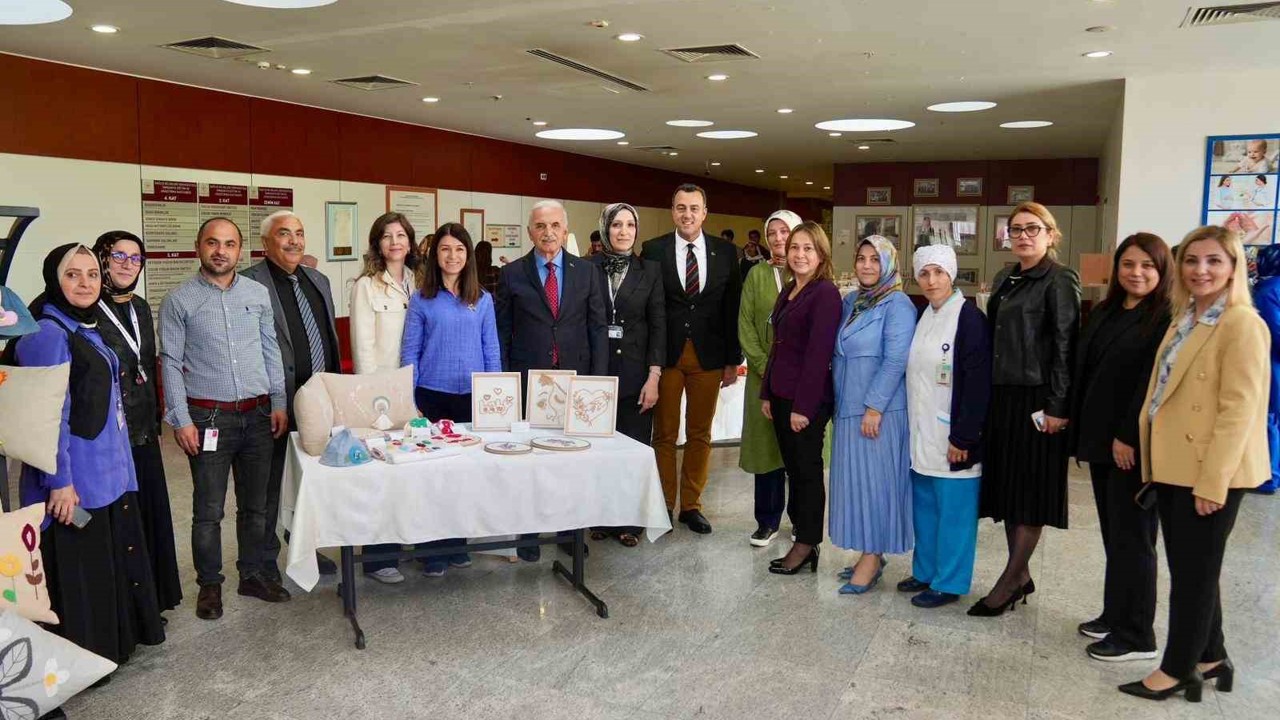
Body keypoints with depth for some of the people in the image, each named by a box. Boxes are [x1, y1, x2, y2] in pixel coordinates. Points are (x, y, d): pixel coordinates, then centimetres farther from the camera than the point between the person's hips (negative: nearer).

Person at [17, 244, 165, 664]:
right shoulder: (48, 333, -16)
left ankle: (115, 641, 35)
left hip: (109, 471, 9)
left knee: (115, 560, 19)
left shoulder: (89, 329, 12)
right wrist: (59, 481, -22)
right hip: (77, 478, -9)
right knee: (78, 571, 3)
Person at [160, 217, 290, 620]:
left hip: (257, 415, 4)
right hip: (208, 416, -3)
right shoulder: (179, 300, -3)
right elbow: (170, 363, -4)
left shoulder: (258, 294, 7)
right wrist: (181, 420, -9)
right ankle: (209, 585, 19)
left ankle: (252, 575, 27)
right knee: (208, 510, 4)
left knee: (255, 505, 13)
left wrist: (279, 402, 6)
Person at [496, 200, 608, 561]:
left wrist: (597, 378, -1)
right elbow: (502, 332, 3)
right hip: (527, 380, -1)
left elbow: (598, 327, 5)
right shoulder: (512, 274, 1)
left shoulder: (587, 272, 5)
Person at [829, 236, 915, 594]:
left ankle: (872, 558, 8)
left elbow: (895, 361, -16)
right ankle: (869, 553, 20)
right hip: (849, 408, 7)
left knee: (875, 480, -1)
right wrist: (839, 401, 13)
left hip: (880, 410, -7)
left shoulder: (897, 304, -10)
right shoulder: (850, 301, 12)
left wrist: (874, 407, -19)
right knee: (855, 480, 10)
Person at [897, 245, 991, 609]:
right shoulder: (922, 316, 11)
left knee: (953, 509, 3)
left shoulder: (969, 317, -13)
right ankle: (925, 570, 30)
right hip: (922, 435, 8)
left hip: (951, 436, -7)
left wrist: (963, 437, -18)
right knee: (924, 506, 16)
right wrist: (913, 426, 11)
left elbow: (978, 383, -17)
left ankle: (949, 582, 14)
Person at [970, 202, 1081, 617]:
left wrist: (1058, 407, -17)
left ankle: (1009, 582, 7)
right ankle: (1022, 576, 23)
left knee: (1030, 489, 0)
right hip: (1002, 395, 8)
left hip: (1036, 399, -8)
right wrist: (988, 393, 11)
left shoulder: (1059, 282, -8)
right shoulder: (1005, 279, 14)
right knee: (1006, 485, 11)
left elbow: (1066, 346, -13)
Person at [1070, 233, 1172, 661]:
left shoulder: (1166, 319, -11)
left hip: (1135, 444, -7)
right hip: (1101, 439, 7)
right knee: (1112, 532, 15)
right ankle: (1115, 614, 27)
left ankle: (1136, 635, 12)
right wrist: (1081, 431, 9)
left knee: (1131, 536, 1)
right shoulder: (1103, 314, 13)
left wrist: (1128, 437, -18)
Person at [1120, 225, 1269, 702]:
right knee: (1189, 569, 17)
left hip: (1210, 473, -8)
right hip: (1173, 466, 8)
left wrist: (1212, 481, -20)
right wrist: (1153, 460, 14)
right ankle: (1210, 658, 31)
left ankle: (1177, 669, 18)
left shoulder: (1242, 324, -15)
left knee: (1195, 572, 5)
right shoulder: (1184, 320, 12)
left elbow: (1238, 409, -19)